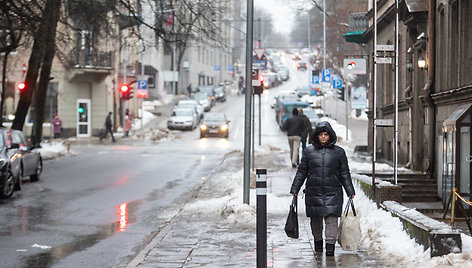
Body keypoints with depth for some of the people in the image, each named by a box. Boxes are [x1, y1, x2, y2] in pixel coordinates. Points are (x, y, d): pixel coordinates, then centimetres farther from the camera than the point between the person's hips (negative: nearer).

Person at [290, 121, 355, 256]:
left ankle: (330, 245, -9)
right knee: (315, 219, 9)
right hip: (314, 192, 1)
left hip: (333, 192, -1)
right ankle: (318, 241, 29)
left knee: (331, 218, -9)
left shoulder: (338, 152, 4)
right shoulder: (308, 151, 6)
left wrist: (350, 192, 7)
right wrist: (294, 189, 10)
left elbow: (345, 174, 9)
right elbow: (301, 172, 12)